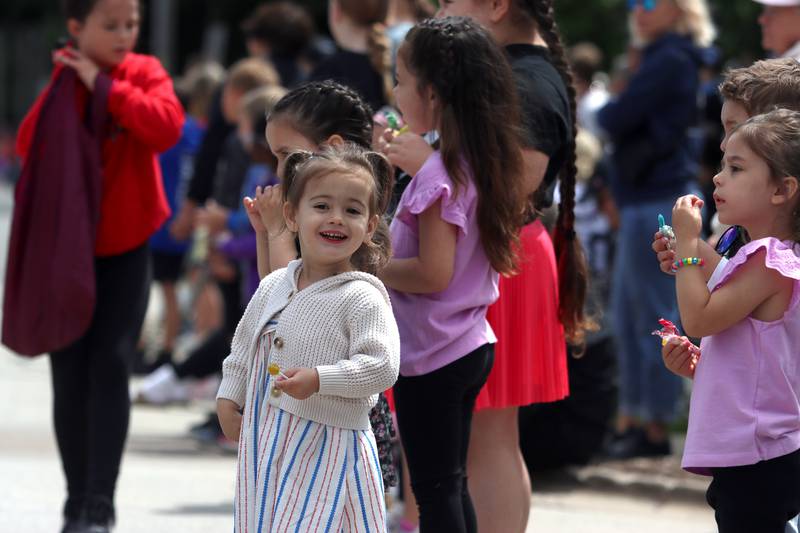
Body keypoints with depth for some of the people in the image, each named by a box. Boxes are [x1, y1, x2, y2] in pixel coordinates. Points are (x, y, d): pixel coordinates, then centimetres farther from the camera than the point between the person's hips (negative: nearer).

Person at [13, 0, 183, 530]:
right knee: (70, 376, 4)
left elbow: (166, 126, -23)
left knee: (111, 366, -12)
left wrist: (103, 85, -22)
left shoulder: (144, 73, -4)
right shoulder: (61, 82, 0)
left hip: (125, 249, -2)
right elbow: (30, 147, -12)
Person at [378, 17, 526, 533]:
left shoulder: (437, 173, -20)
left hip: (431, 355, -9)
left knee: (435, 491, -2)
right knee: (452, 485, 17)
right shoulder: (477, 162, 7)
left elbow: (433, 273, -24)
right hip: (471, 346, 9)